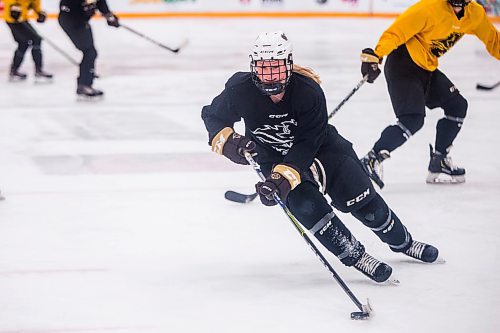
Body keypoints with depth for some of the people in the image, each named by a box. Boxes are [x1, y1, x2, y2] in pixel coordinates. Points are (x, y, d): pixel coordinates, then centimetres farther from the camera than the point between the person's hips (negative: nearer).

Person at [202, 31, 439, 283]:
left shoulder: (309, 91, -31)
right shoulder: (241, 90, -26)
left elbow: (307, 145, -31)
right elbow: (212, 115, -8)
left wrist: (283, 177, -43)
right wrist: (227, 142, -28)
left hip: (319, 145, -1)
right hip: (272, 156, 1)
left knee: (361, 199, -6)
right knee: (306, 204, -24)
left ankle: (403, 242, 21)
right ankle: (355, 256, -6)